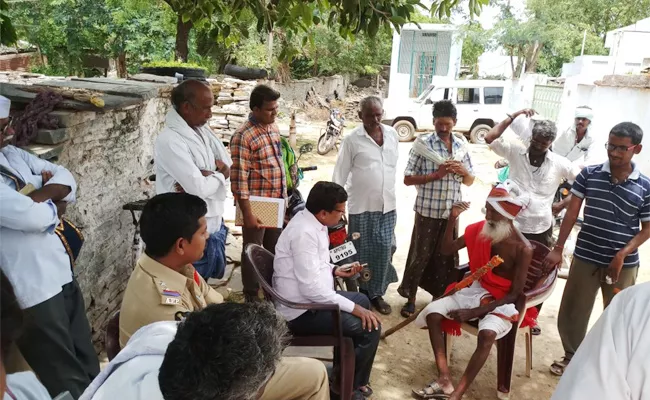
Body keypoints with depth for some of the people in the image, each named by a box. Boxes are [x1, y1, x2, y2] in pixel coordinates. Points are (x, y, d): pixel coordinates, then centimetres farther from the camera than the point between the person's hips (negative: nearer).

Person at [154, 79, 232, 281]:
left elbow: (227, 166, 2)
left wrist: (203, 176, -17)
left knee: (205, 285, 22)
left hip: (214, 225, 8)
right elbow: (199, 188, -26)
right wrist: (219, 175, -7)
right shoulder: (169, 140, -21)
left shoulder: (202, 129, 5)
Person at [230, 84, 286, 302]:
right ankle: (252, 297, 24)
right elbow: (239, 178, -20)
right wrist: (247, 213, -20)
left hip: (276, 203, 7)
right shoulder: (243, 136, -18)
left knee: (275, 250, 19)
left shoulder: (274, 127, 7)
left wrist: (284, 196, 16)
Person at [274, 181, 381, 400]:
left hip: (311, 299, 11)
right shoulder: (304, 233, -27)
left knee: (362, 300, 26)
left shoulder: (313, 222, 4)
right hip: (302, 311, -11)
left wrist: (334, 270, 3)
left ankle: (350, 367, 39)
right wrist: (353, 308, -23)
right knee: (370, 328, -14)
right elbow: (311, 289, -29)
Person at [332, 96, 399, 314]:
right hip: (362, 205, -3)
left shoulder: (392, 134, 5)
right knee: (362, 252, 6)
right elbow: (340, 173, -5)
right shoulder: (352, 139, -8)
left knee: (384, 249, 7)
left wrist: (391, 195, 14)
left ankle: (377, 293, 22)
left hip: (387, 204, 4)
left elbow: (394, 165, 12)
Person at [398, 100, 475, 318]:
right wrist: (436, 175, -20)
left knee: (446, 257, 13)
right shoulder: (423, 144, -8)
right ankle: (410, 297, 22)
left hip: (452, 211, 4)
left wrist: (463, 171, -10)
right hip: (427, 211, -4)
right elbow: (408, 179, -10)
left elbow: (470, 182, 12)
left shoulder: (462, 146, 6)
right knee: (420, 255, 6)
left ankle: (440, 297, 30)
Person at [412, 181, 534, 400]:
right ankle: (445, 382, -17)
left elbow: (515, 294, -17)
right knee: (432, 312, -16)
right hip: (475, 291, 5)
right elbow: (447, 249, 4)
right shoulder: (479, 229, -4)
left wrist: (475, 312, -24)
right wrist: (452, 219, -13)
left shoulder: (522, 249, -18)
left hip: (503, 301, -5)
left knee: (487, 333, -36)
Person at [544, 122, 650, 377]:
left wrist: (623, 254, -16)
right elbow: (572, 212, -3)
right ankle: (572, 356, 34)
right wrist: (558, 248, -7)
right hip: (585, 258, 1)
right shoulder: (589, 174, -4)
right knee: (571, 312, 10)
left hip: (624, 264, 0)